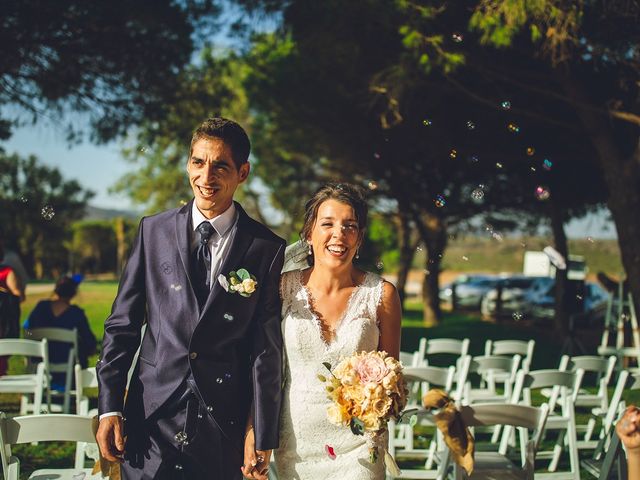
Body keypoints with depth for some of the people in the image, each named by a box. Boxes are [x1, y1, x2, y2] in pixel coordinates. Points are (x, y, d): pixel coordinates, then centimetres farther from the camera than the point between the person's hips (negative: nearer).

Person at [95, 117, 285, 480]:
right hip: (154, 414, 1)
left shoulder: (267, 249, -2)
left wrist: (263, 440, -4)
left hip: (223, 424, -1)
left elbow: (267, 350, -3)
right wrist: (109, 407, -2)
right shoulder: (154, 231, 4)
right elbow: (122, 324, 5)